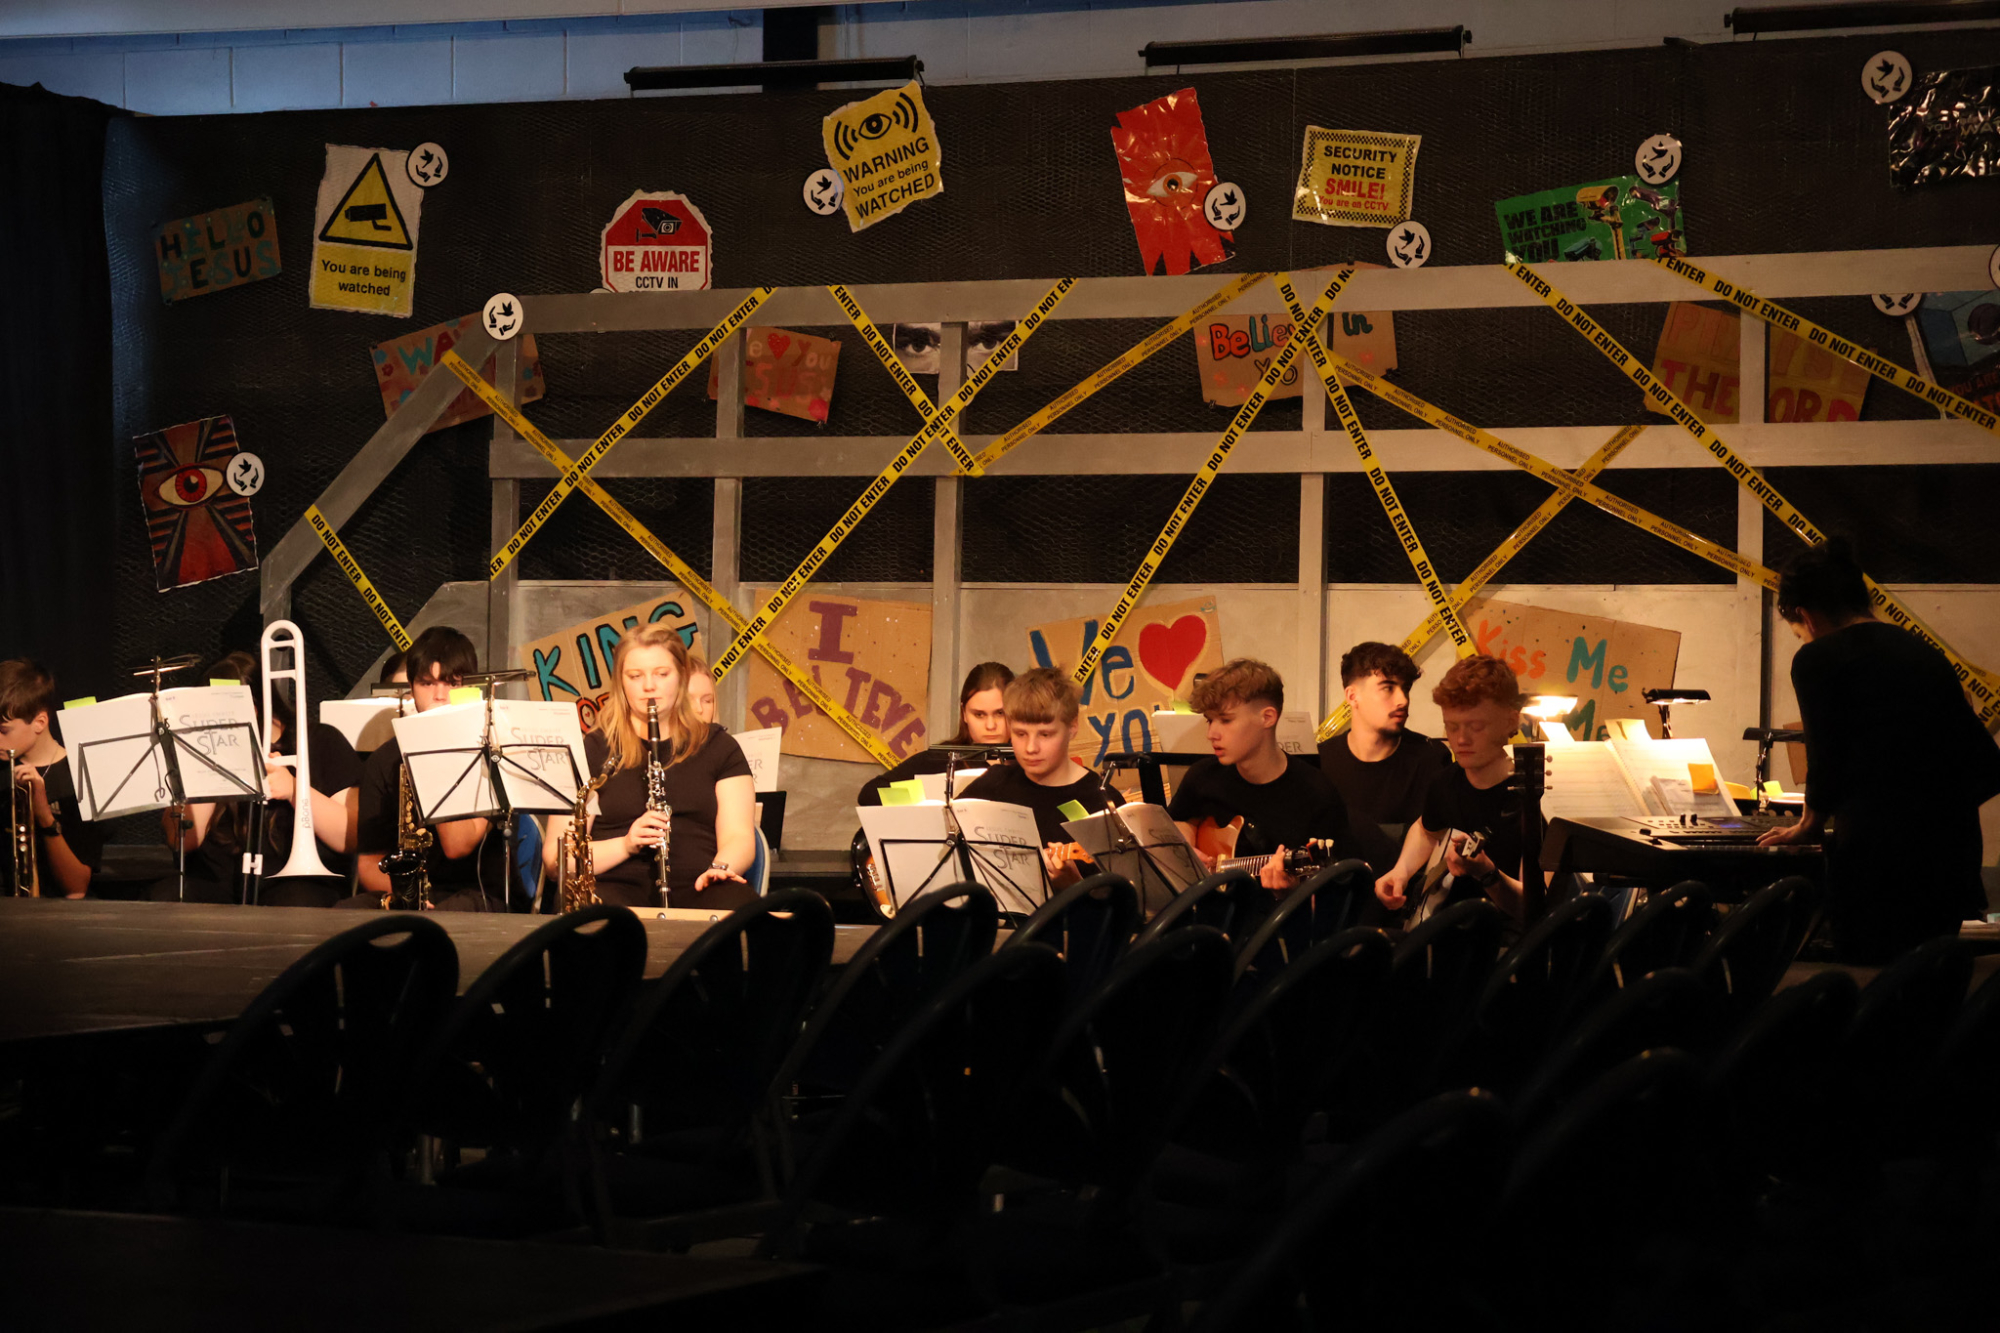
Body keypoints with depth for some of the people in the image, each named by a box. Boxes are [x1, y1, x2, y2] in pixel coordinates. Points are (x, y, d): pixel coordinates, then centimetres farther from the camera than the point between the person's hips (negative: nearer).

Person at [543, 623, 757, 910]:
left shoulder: (718, 747, 19)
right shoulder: (590, 750, 12)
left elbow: (738, 836, 8)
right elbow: (555, 859, 4)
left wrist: (721, 867, -15)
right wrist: (625, 845, -13)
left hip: (695, 887, 2)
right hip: (619, 887, -2)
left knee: (737, 910, -36)